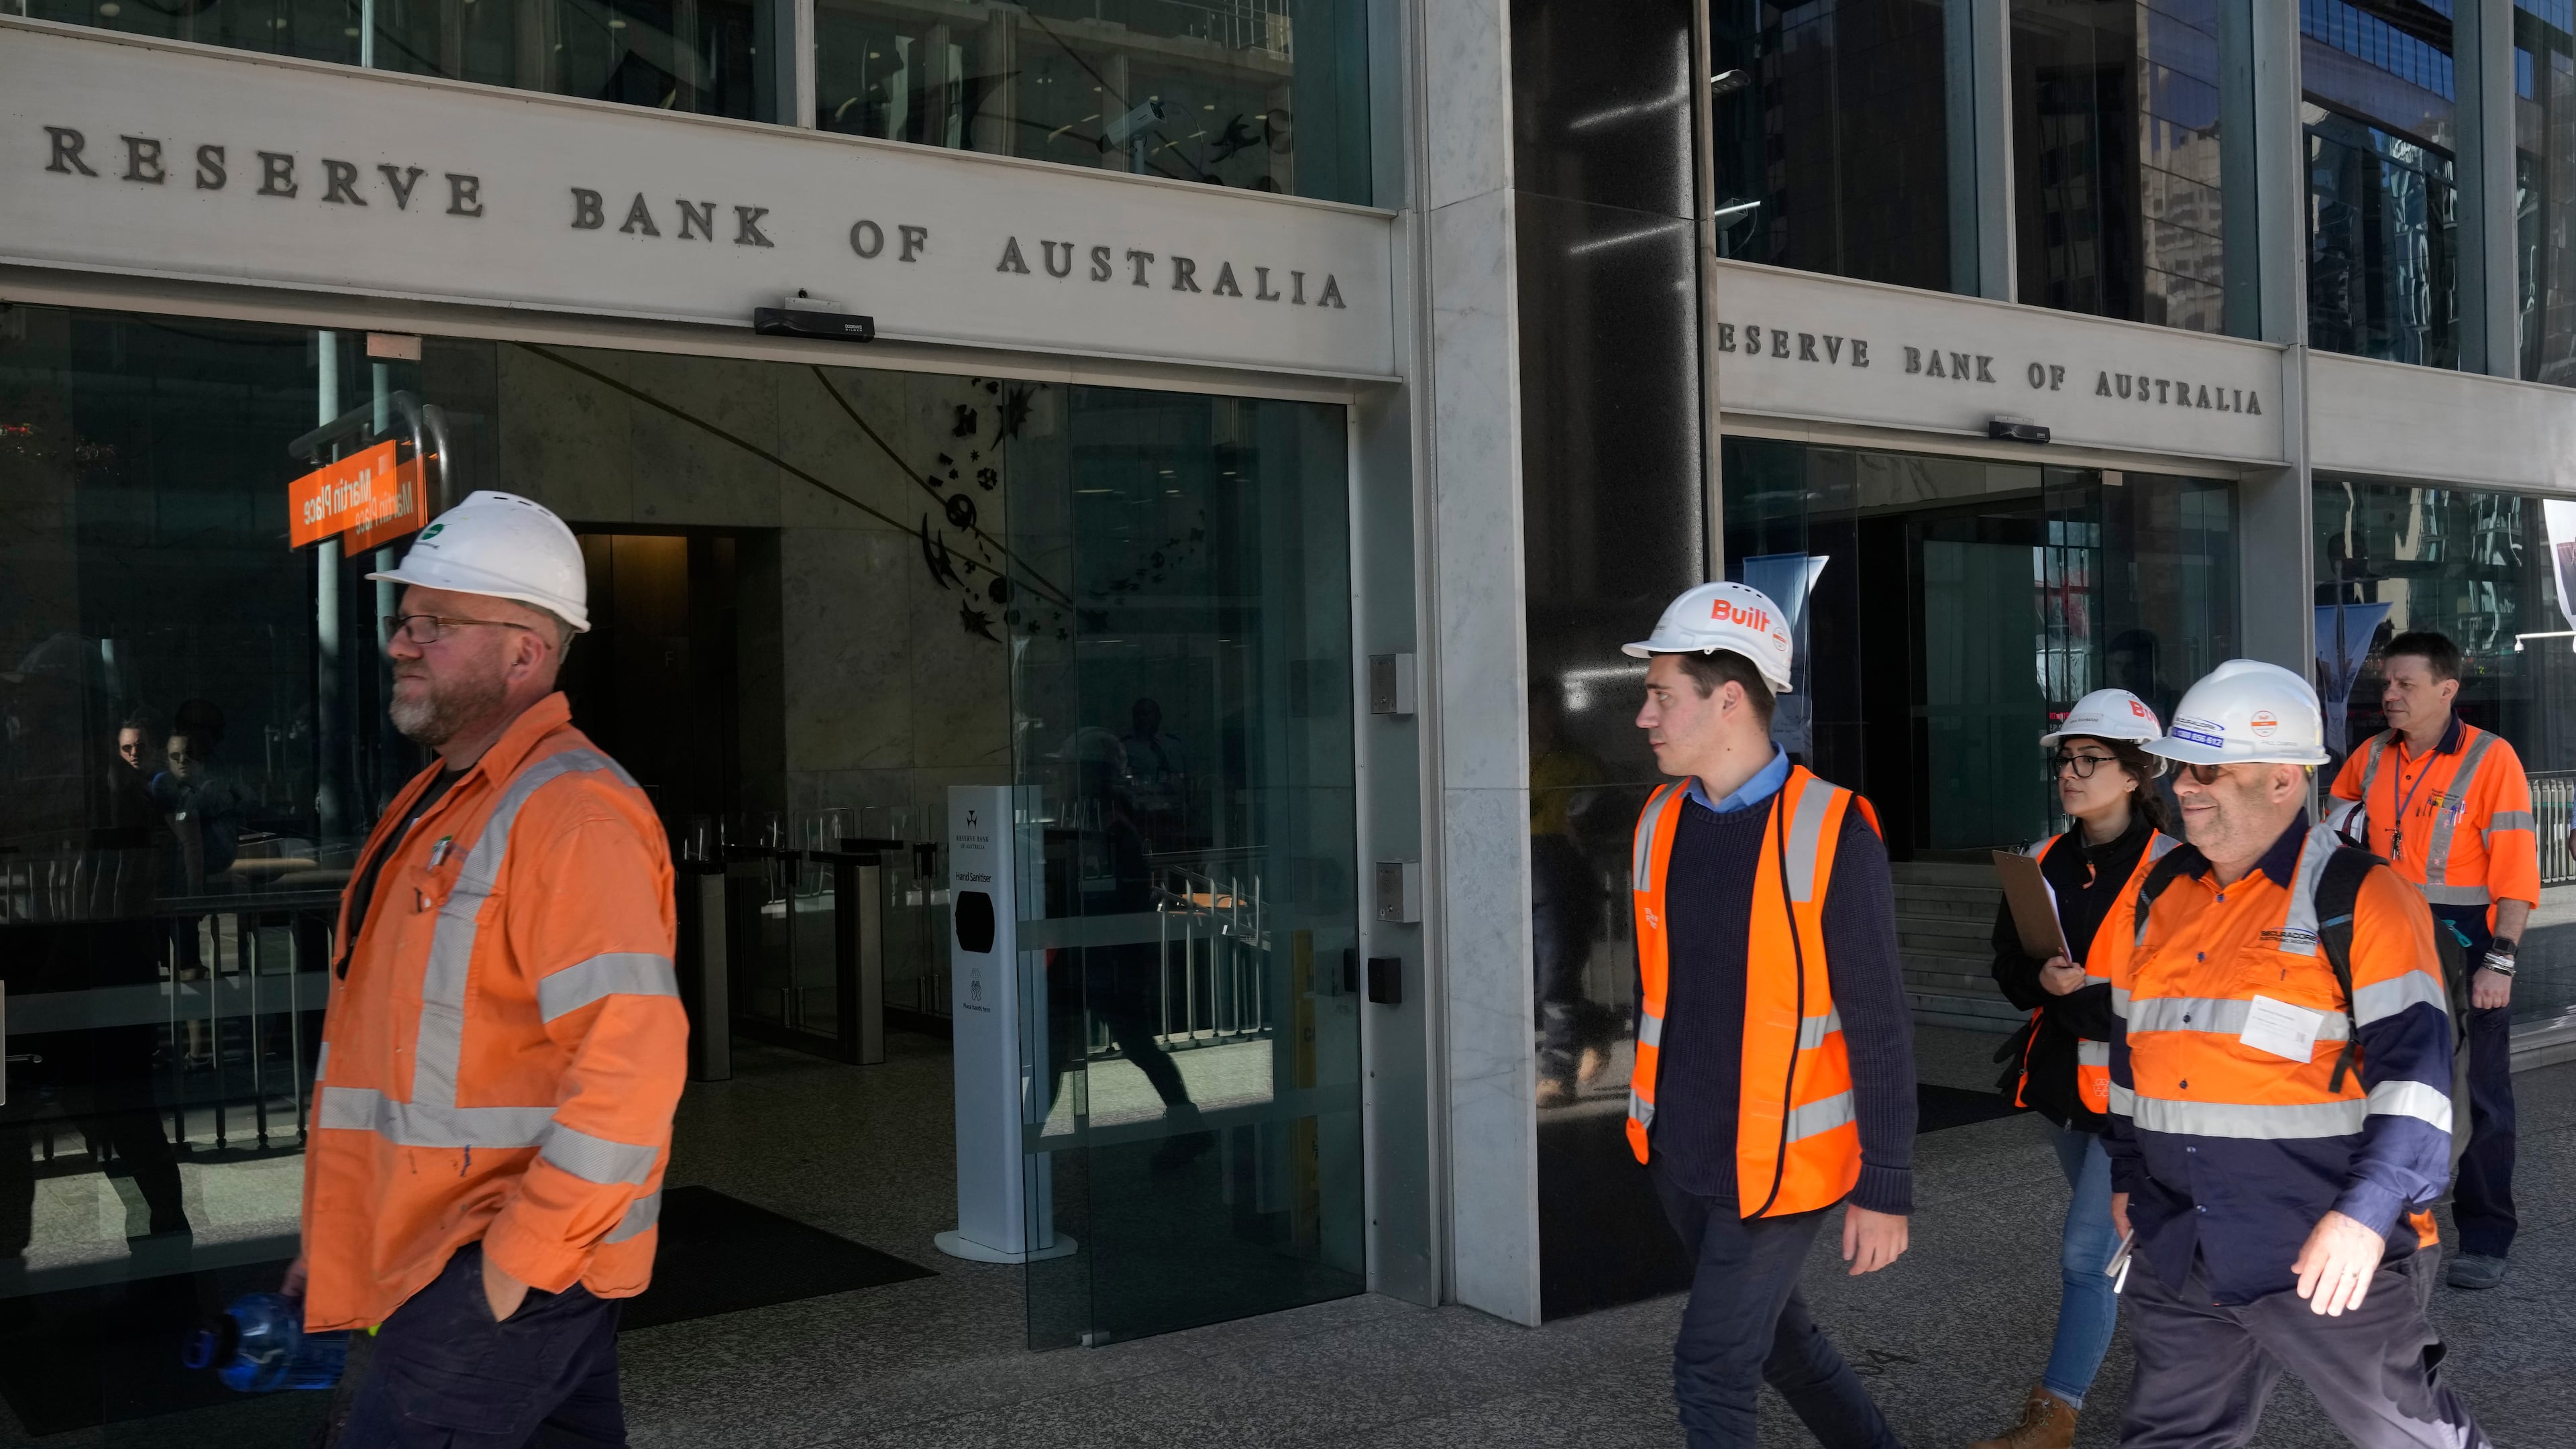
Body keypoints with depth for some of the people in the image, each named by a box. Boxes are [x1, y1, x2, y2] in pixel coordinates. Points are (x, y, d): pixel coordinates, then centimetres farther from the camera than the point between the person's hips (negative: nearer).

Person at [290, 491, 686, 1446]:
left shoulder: (569, 816, -18)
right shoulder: (437, 804, 15)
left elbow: (633, 1061, -27)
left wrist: (517, 1258, -22)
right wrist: (337, 1243, 21)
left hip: (519, 1263, -9)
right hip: (431, 1247, 9)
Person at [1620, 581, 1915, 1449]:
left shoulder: (1830, 833, -16)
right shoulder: (1661, 821, 2)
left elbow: (1879, 1028, -14)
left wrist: (1886, 1190, -13)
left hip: (1780, 1165, -6)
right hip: (1680, 1154, 6)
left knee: (1710, 1374, -1)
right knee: (1774, 1335, 20)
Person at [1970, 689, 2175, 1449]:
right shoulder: (2044, 865, 6)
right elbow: (2008, 965, 8)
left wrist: (2082, 998, -19)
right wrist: (2046, 982, -14)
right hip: (2063, 1080, 7)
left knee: (2086, 1250, -8)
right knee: (2124, 1235, 22)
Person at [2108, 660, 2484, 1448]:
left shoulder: (2361, 898, -11)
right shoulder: (2162, 892, 10)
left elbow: (2412, 1061, -17)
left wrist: (2367, 1213, -23)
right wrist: (2125, 1174, 22)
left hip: (2324, 1252, -6)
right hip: (2178, 1251, 6)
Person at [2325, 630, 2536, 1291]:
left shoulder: (2490, 759, -11)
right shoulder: (2370, 758, 5)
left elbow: (2516, 867, -15)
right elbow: (2334, 835, 21)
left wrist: (2500, 960, -20)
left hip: (2468, 952, -5)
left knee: (2482, 1094, 4)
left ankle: (2485, 1237, 15)